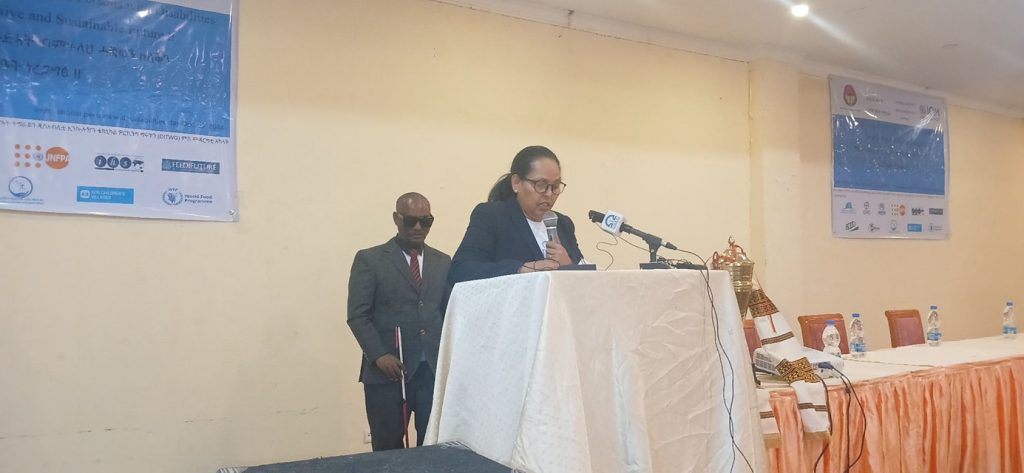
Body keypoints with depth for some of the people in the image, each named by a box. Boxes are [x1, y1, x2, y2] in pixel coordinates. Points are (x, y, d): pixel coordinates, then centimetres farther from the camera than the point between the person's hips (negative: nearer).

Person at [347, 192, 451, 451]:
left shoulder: (443, 262, 15)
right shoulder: (369, 259, 3)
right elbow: (357, 315, -3)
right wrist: (379, 355, -14)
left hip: (436, 370, 3)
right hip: (388, 371, -3)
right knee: (388, 451, 4)